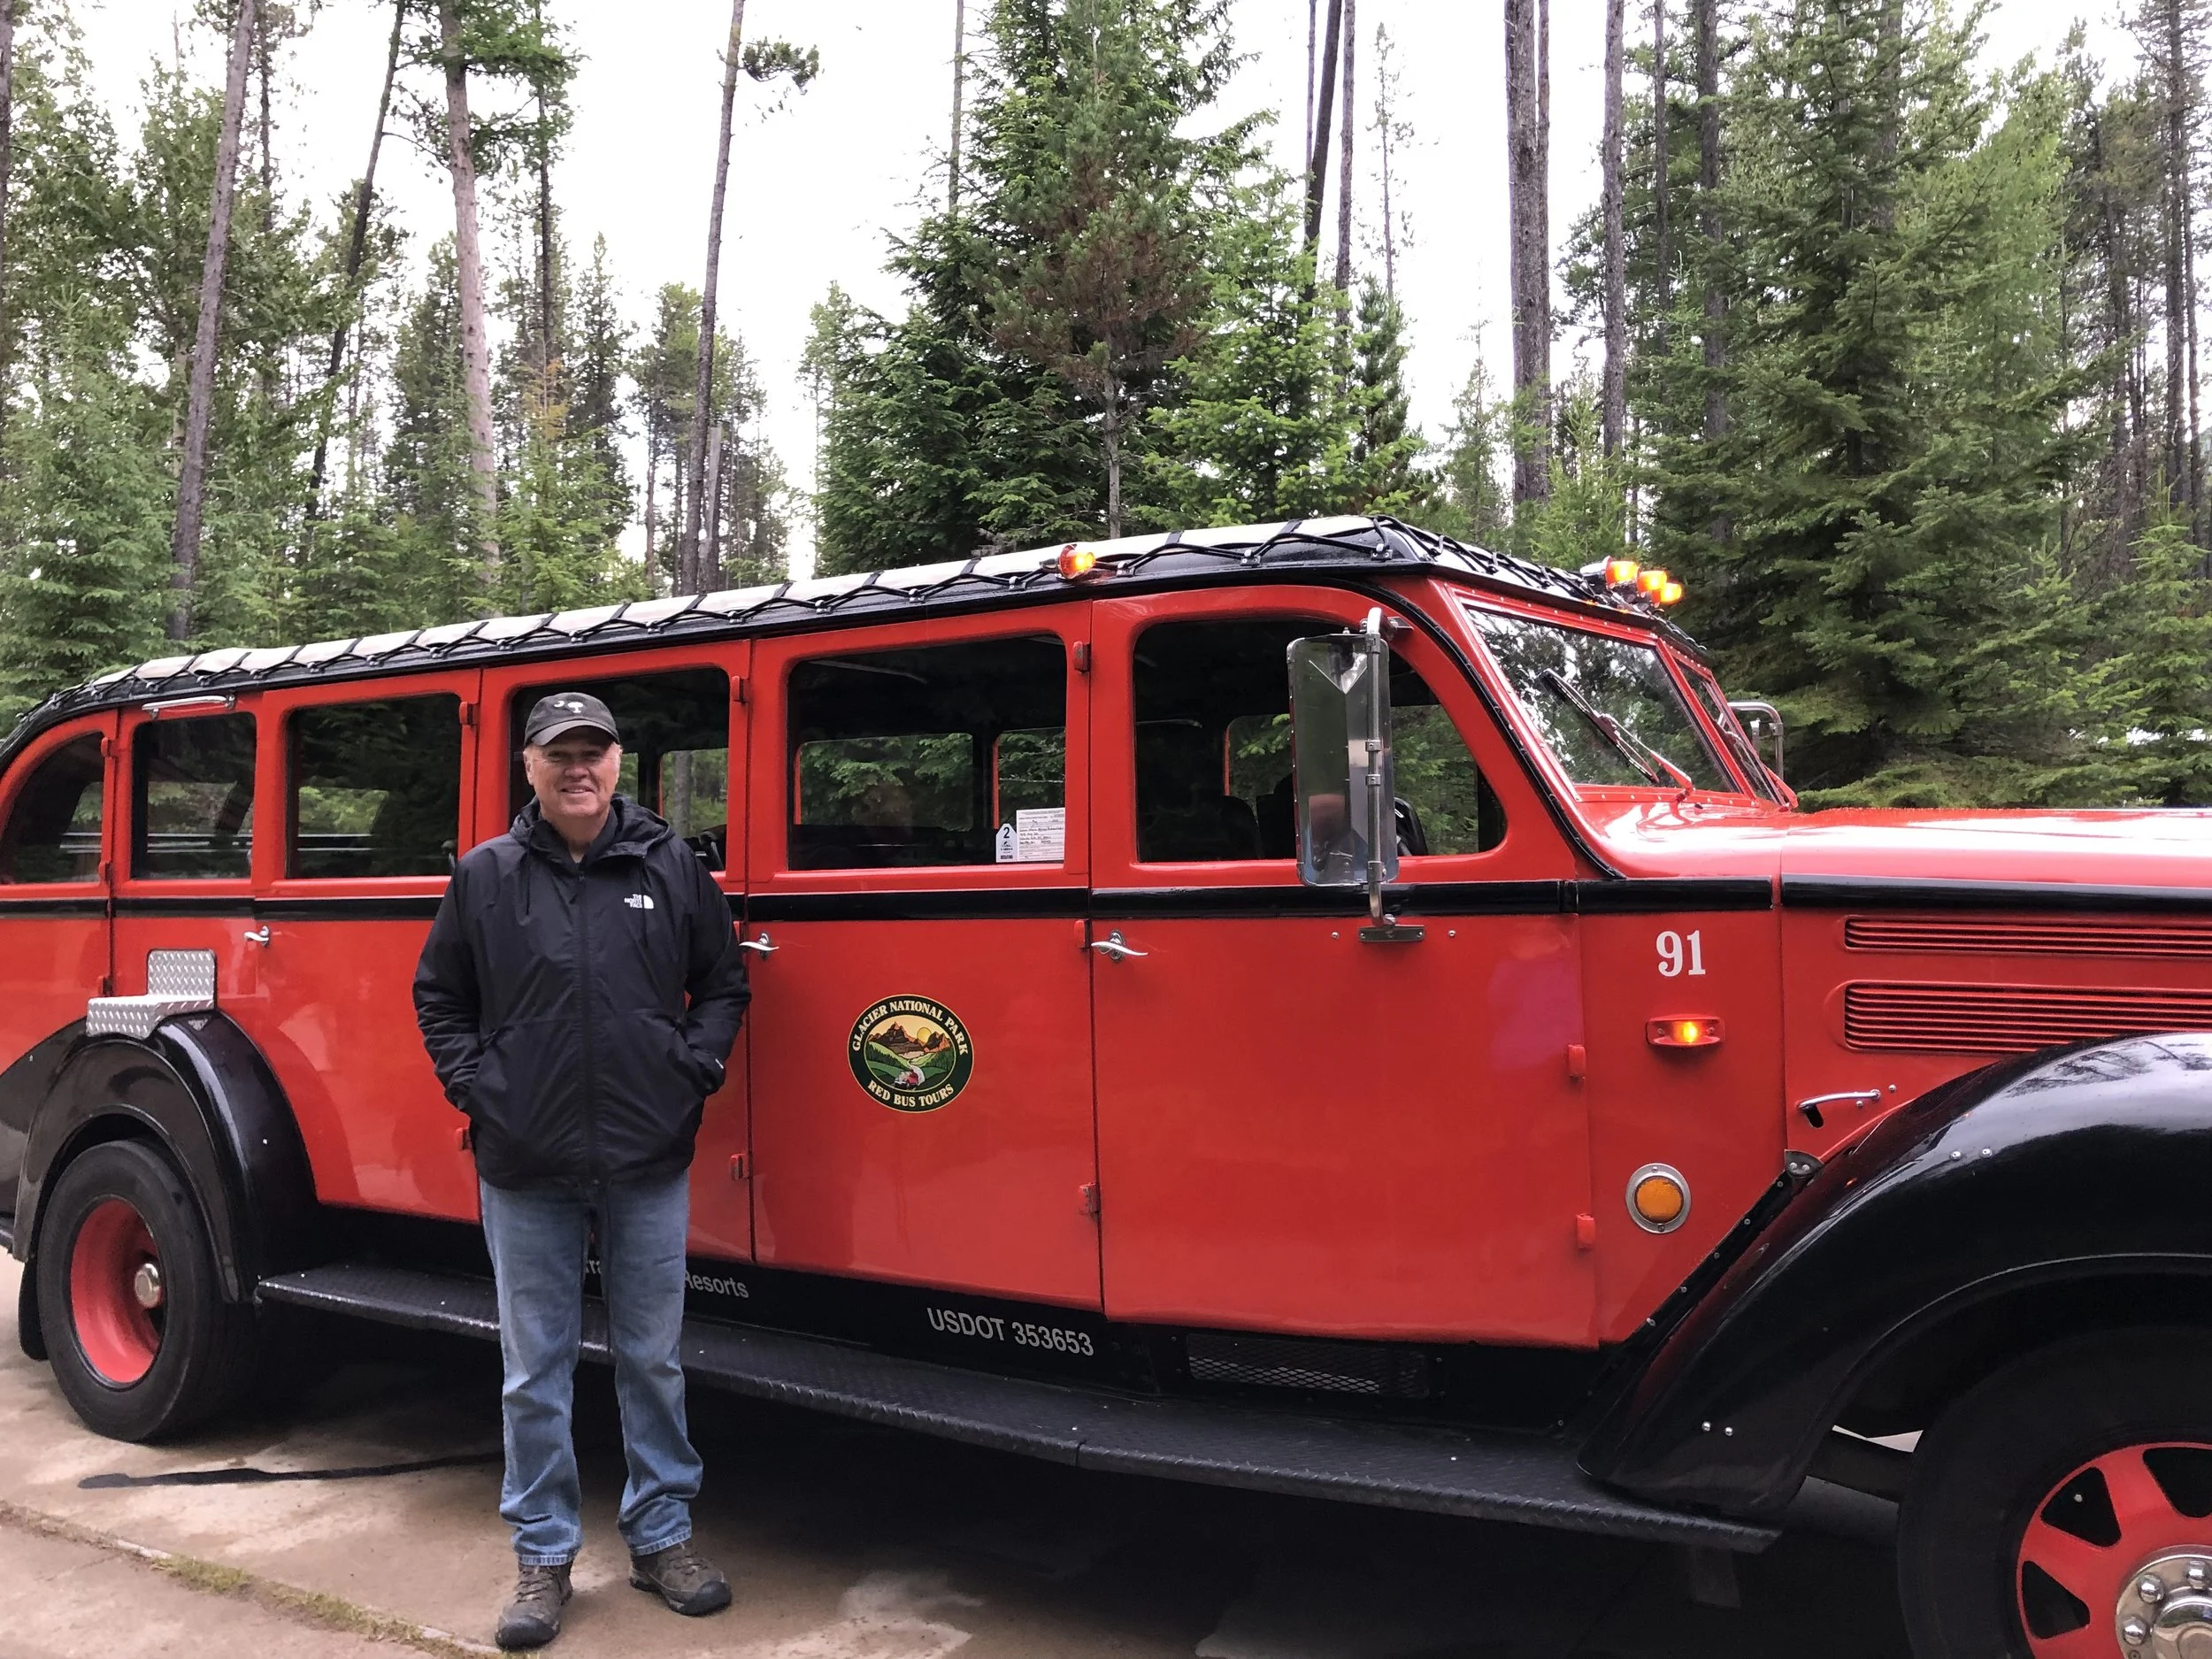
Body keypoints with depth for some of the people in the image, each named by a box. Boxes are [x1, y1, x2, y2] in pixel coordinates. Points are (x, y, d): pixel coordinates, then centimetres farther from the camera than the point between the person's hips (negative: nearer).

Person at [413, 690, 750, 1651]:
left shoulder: (671, 869, 1)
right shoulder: (485, 877, 2)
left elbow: (722, 985, 9)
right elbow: (438, 998, 10)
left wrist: (694, 1068, -4)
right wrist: (475, 1087, -1)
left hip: (648, 1166, 0)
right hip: (524, 1172, 0)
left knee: (652, 1360, 12)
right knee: (535, 1372, 10)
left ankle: (661, 1536, 29)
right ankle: (542, 1556, 26)